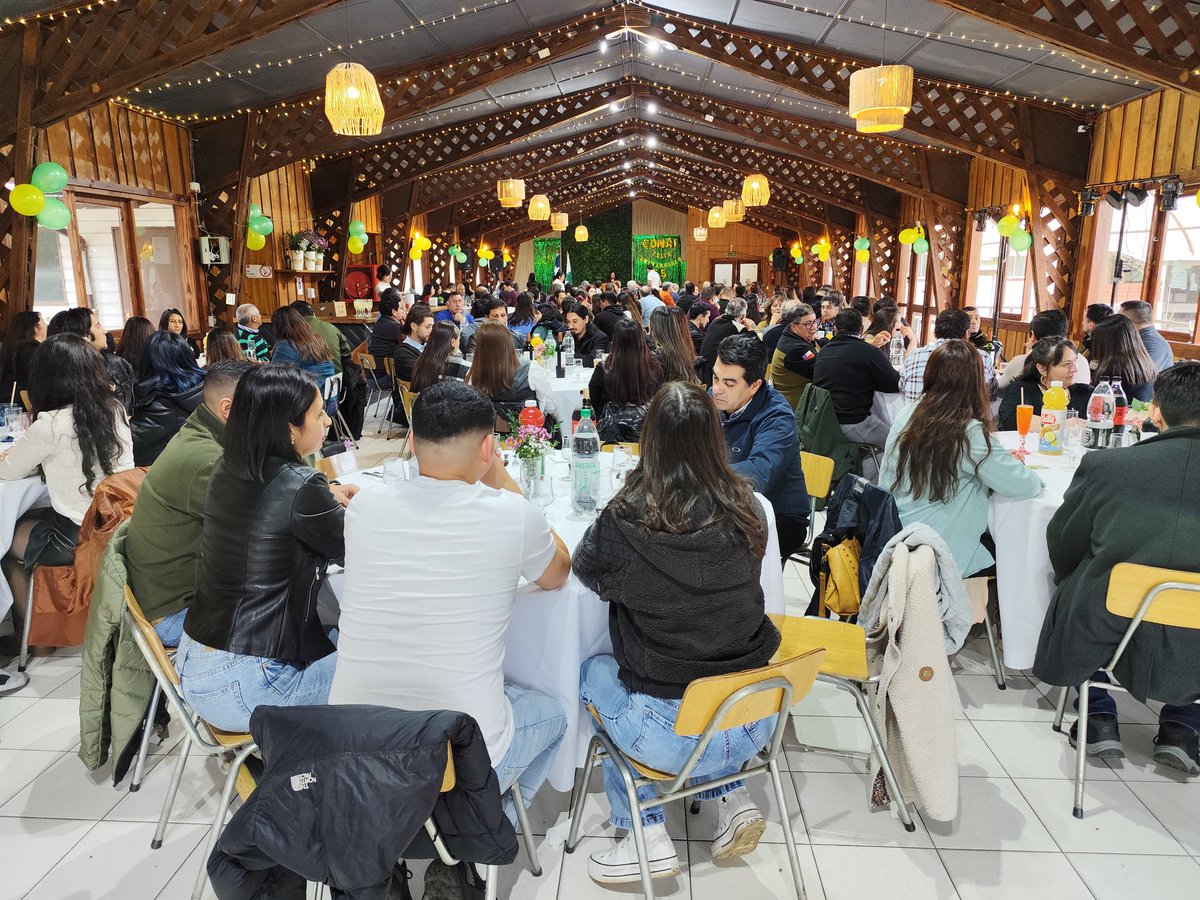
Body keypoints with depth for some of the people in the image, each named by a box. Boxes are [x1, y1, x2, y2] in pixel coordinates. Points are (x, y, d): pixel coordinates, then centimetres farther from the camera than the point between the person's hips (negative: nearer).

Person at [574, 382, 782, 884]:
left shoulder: (628, 520, -20)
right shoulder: (747, 510, -8)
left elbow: (585, 569, 2)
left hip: (673, 740, -4)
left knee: (592, 672, 25)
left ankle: (647, 839, 22)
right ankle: (733, 801, 24)